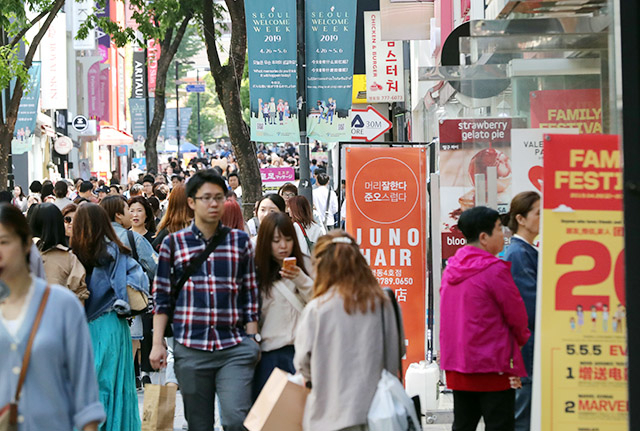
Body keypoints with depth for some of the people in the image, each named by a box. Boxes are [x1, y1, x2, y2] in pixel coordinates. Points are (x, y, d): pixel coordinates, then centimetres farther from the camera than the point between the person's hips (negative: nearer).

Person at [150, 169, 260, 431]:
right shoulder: (173, 243, 5)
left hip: (234, 349, 0)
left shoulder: (240, 241, 8)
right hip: (190, 349, 0)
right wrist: (157, 343, 2)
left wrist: (251, 340, 5)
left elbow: (250, 294, 10)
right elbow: (161, 297, 8)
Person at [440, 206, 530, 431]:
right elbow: (516, 313, -9)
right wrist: (522, 337, 14)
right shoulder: (494, 269, -15)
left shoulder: (451, 268, 8)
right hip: (493, 365, -7)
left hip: (457, 365, 7)